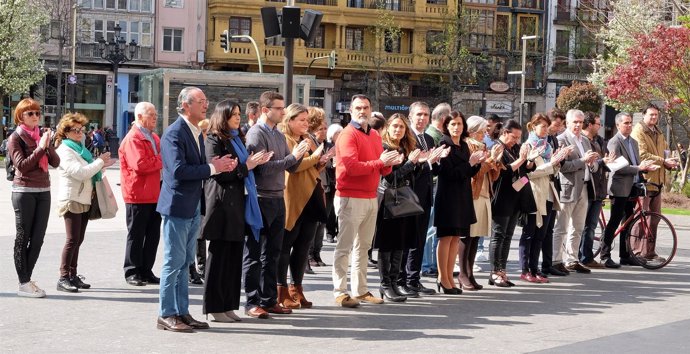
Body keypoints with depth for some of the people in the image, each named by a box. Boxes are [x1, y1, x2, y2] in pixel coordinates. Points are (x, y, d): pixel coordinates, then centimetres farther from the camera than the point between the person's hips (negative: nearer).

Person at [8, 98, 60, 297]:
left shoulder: (41, 135, 12)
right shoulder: (15, 138, -4)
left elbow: (56, 162, 3)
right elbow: (22, 165, -16)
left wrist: (48, 145, -12)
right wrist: (40, 148, -18)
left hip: (43, 191, 6)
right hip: (24, 192, -6)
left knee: (37, 238, 6)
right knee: (23, 238, -1)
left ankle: (27, 279, 15)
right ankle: (23, 284, 3)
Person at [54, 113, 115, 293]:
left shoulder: (80, 148, 18)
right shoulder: (64, 150, -9)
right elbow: (79, 173, -19)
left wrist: (102, 164, 6)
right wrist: (99, 162, -11)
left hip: (84, 200, 8)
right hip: (71, 200, -8)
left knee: (78, 240, 9)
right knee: (72, 240, -10)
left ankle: (72, 276, 13)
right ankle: (63, 278, -7)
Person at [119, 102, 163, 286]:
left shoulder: (154, 138, 16)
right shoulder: (133, 139, -14)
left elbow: (160, 160, 27)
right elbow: (140, 164, -25)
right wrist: (161, 160, -13)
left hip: (154, 195, 9)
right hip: (138, 195, -9)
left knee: (153, 235, 12)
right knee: (136, 235, 2)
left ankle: (146, 271, 21)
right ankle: (132, 272, 12)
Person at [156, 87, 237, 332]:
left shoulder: (197, 133, 14)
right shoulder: (174, 134, -15)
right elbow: (179, 169, -25)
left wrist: (218, 165, -3)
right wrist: (212, 168, -19)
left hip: (194, 208, 9)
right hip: (177, 207, -9)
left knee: (185, 262, 14)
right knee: (174, 262, -2)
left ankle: (182, 312, 21)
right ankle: (166, 315, 6)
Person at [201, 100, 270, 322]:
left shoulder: (237, 138, 20)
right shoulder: (214, 139, -7)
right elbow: (216, 172, -15)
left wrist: (256, 162, 5)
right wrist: (246, 166, -12)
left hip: (238, 202, 8)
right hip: (222, 203, -8)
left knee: (234, 256, 8)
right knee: (219, 256, -3)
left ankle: (228, 306, 14)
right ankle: (214, 307, 4)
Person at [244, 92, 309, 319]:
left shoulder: (279, 135, 14)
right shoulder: (256, 134, -10)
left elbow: (292, 168, 14)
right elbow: (263, 168, -19)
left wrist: (300, 154, -4)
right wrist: (293, 156, -17)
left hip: (278, 199, 8)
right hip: (260, 200, -8)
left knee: (272, 253, 12)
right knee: (254, 254, 0)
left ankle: (269, 300, 20)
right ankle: (252, 302, 5)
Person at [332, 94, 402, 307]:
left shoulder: (375, 135, 16)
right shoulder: (348, 135, -9)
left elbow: (382, 169, 19)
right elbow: (351, 167, -20)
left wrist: (390, 163, -4)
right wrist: (379, 162, -16)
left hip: (370, 198, 8)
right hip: (350, 198, -8)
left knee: (363, 247, 13)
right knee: (344, 247, -4)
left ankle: (360, 290, 20)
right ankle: (340, 292, -1)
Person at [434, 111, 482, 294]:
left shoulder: (464, 145, 13)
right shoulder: (444, 145, -9)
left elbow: (468, 173, 15)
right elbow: (449, 173, -16)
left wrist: (478, 162, -2)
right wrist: (469, 163, -14)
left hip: (462, 196, 8)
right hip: (448, 195, -8)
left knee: (456, 237, 9)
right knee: (446, 236, -4)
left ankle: (449, 277, 14)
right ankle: (443, 278, 2)